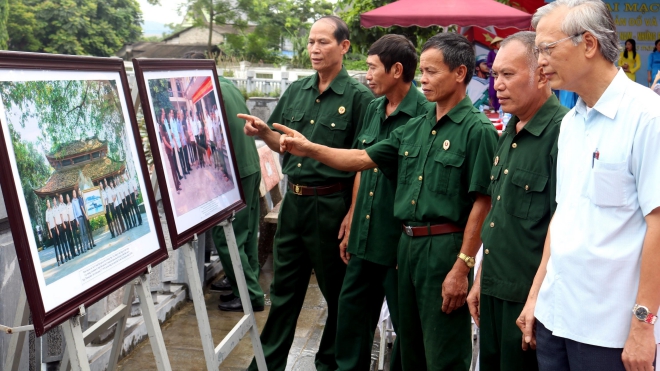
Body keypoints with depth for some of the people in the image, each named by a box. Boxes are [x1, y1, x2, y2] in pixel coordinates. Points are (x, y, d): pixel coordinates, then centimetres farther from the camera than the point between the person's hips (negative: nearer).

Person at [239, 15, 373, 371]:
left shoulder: (358, 97, -9)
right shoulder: (296, 91, 8)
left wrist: (353, 214, -17)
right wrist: (263, 131, -6)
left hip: (332, 204, -5)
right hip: (293, 199, 6)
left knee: (337, 289, 10)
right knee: (284, 288, 13)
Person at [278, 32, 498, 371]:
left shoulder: (477, 130, -12)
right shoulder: (414, 128, 11)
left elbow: (481, 204, -15)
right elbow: (363, 158, 12)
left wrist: (462, 267, -17)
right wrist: (311, 149, 0)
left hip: (446, 246, -7)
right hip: (407, 242, 8)